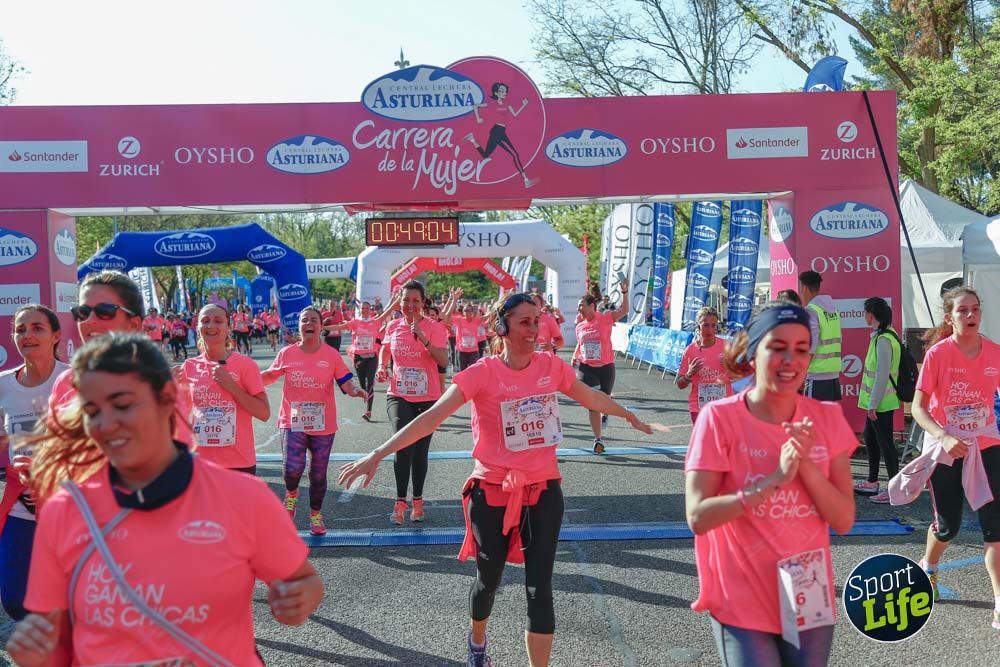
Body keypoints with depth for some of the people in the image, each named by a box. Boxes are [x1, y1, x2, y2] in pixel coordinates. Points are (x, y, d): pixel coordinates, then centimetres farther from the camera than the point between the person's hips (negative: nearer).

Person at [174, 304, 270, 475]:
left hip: (239, 463, -3)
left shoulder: (245, 364, -7)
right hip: (200, 461, 3)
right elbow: (183, 416, 12)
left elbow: (264, 413, -10)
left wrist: (231, 386, -17)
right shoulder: (189, 367, 4)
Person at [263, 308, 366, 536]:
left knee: (318, 474, 9)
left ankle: (316, 515, 31)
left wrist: (355, 391, -25)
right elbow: (270, 376, 15)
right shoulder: (286, 354, 1)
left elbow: (345, 382, -4)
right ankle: (291, 493, 18)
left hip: (323, 424, 1)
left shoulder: (331, 355, -2)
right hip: (292, 422, 0)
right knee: (293, 468, -18)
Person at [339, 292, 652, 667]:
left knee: (539, 589, -3)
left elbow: (591, 398, 17)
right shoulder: (483, 373, -14)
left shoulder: (552, 366, -2)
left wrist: (630, 417, 31)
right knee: (488, 580, 17)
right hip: (493, 492, -2)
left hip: (543, 490, 2)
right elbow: (432, 417, -21)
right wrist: (377, 455, -28)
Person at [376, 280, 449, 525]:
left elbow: (444, 360, -19)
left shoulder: (434, 327, -7)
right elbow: (385, 349, 23)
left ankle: (417, 501, 28)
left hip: (428, 398, -1)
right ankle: (400, 502, -16)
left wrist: (422, 337, -28)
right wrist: (382, 367, 4)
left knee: (420, 452, 10)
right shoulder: (393, 326, 3)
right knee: (404, 442, -22)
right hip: (398, 396, 1)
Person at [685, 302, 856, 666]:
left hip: (810, 600, 4)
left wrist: (807, 465, -20)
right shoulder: (719, 417, -14)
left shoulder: (827, 418, -2)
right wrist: (775, 479, -25)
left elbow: (843, 519, -5)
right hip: (742, 605, -4)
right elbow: (698, 517, -18)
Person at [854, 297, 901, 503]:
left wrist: (873, 404, -20)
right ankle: (872, 482, 31)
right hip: (876, 401, 11)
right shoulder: (886, 334, 10)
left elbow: (882, 375, -23)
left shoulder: (883, 340, -21)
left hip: (881, 403, -11)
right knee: (870, 438, 20)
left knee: (885, 442, -3)